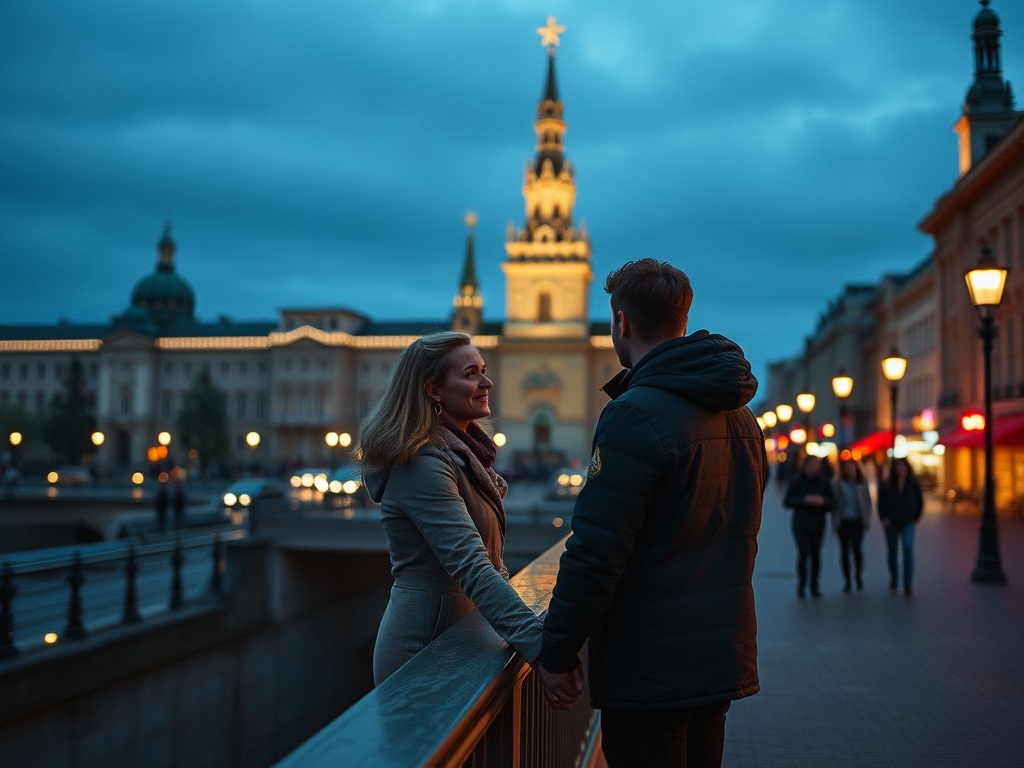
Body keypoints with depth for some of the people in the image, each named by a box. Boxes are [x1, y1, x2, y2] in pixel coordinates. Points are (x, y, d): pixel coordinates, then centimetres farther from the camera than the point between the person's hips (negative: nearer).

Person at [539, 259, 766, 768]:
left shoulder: (636, 414, -18)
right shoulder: (739, 417, 11)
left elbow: (595, 551, -21)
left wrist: (556, 652, -13)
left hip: (649, 670, -8)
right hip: (722, 659, 9)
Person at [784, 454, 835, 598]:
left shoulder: (824, 481, 5)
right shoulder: (796, 481, -1)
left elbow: (833, 503, 8)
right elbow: (787, 501, -4)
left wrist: (823, 501, -13)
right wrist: (804, 500, -16)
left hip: (818, 524, 2)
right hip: (801, 523, -2)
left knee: (816, 554, 2)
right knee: (803, 553, -13)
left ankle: (814, 587, 13)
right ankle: (801, 585, 5)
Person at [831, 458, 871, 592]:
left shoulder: (861, 483, 5)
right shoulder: (837, 484, -1)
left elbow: (868, 502, 9)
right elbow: (834, 502, -2)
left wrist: (867, 520, 2)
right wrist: (835, 522, -7)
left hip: (858, 521, 1)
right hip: (843, 521, -1)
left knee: (857, 548, -8)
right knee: (845, 550, 2)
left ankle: (859, 574, 17)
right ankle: (847, 579, 14)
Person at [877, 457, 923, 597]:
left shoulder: (914, 484, 0)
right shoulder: (886, 484, -2)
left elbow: (920, 502, 10)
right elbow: (881, 503, 1)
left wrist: (916, 518, 6)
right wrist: (883, 518, -9)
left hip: (908, 523, -1)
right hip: (891, 523, 1)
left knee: (908, 549, -19)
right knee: (892, 552, 11)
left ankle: (908, 585, -18)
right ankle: (894, 580, 33)